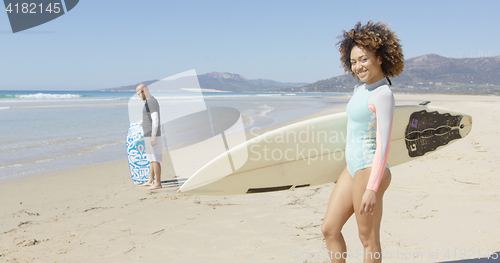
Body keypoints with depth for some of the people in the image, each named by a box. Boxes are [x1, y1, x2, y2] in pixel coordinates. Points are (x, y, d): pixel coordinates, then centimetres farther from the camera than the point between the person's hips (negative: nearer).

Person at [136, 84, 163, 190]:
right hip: (149, 135, 11)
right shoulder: (150, 102, 18)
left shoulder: (151, 102, -15)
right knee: (151, 158, 16)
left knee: (155, 159, -8)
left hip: (152, 135, -11)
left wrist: (153, 136, -26)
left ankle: (158, 183, -5)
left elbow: (155, 119, -23)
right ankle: (151, 181, 26)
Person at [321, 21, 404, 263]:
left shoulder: (383, 94, -16)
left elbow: (384, 143, -21)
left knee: (368, 240, 6)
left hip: (369, 172, -9)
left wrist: (372, 189, -25)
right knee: (329, 229, 13)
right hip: (352, 169, 9)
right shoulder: (361, 86, 10)